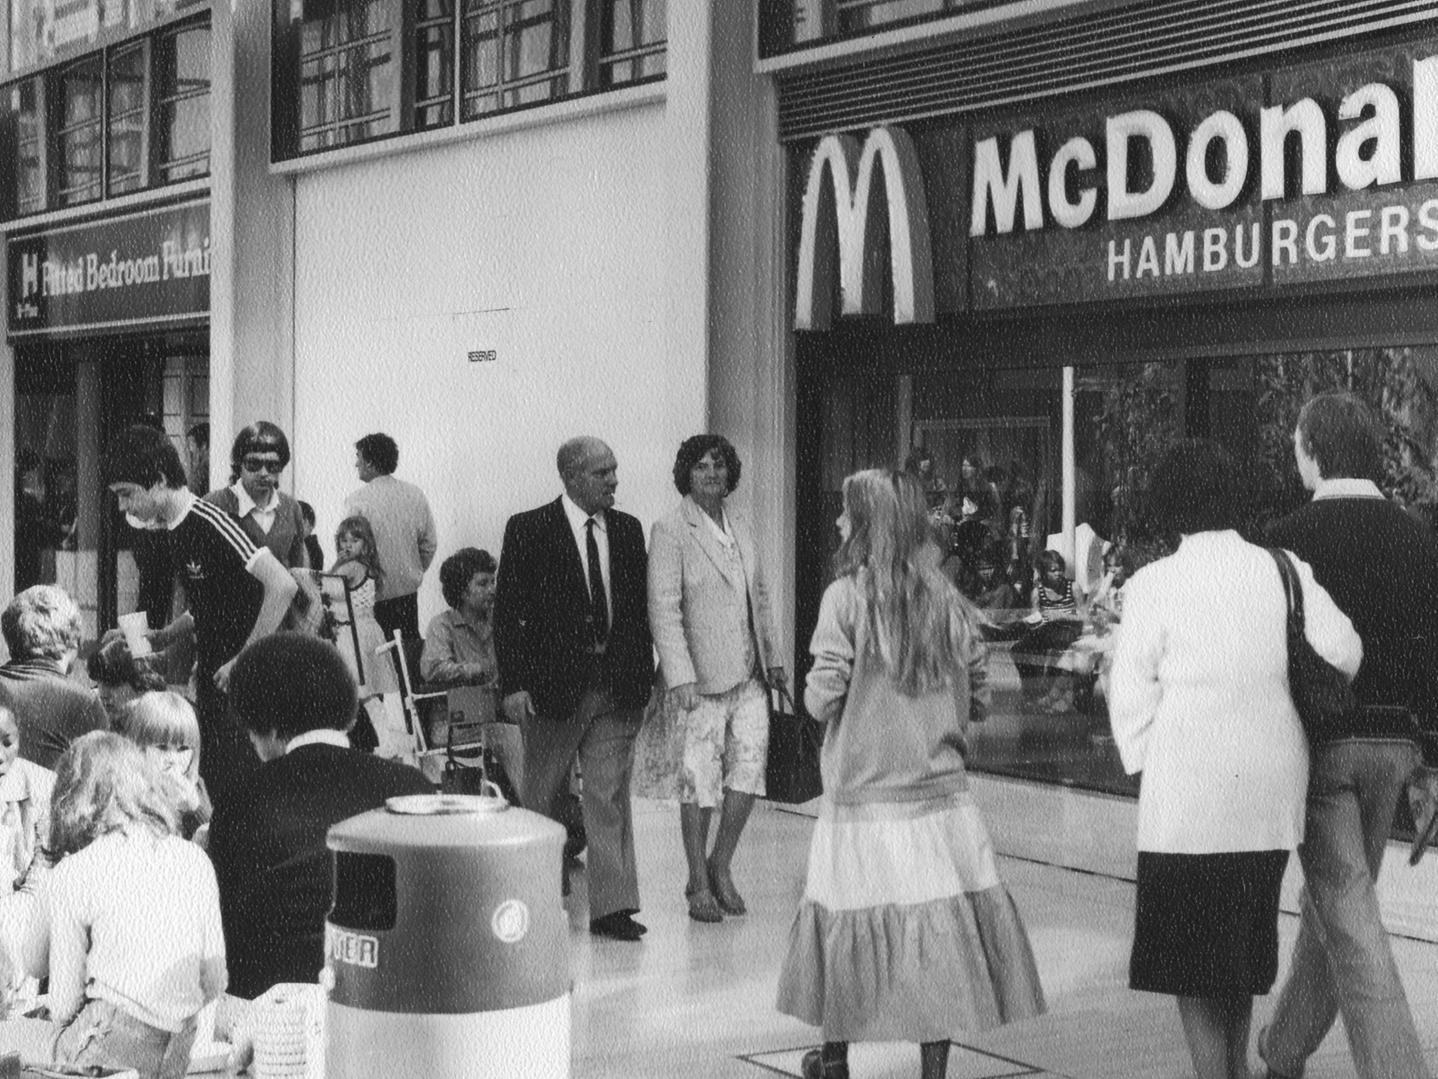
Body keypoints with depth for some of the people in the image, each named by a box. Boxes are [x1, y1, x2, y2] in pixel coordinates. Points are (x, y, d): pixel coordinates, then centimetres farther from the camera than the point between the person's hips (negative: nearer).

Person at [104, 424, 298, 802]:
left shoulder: (211, 523, -18)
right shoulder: (174, 530, 10)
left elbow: (282, 586, -25)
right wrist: (163, 637, 9)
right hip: (212, 682, 9)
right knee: (211, 782, 10)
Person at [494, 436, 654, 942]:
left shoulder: (628, 530, 8)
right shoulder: (529, 530, -5)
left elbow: (639, 609, 13)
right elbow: (507, 612, -6)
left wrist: (643, 675, 7)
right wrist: (513, 684, -12)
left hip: (617, 688, 3)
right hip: (553, 686, -3)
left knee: (610, 796, 0)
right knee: (543, 797, 9)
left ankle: (612, 905, 1)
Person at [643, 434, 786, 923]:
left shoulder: (739, 528, 14)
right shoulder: (671, 530, -7)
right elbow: (663, 607, -13)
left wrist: (773, 658, 17)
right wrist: (679, 676, -20)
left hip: (748, 674, 6)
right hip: (701, 679, -6)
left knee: (749, 764, 0)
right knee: (699, 779, 0)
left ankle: (721, 865, 17)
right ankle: (699, 885, 11)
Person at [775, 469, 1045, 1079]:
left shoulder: (846, 595, -9)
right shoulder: (947, 598, 2)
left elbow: (820, 701, -10)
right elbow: (979, 699, 8)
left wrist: (818, 691, 11)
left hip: (864, 795, -3)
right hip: (941, 794, 3)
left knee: (848, 924, 10)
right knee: (939, 931, 5)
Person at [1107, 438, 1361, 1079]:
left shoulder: (1154, 585, -7)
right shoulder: (1284, 570, 2)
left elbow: (1130, 696, -7)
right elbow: (1342, 652, -4)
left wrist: (1145, 764, 6)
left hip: (1189, 791, -5)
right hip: (1272, 790, 5)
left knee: (1191, 957, 4)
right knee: (1242, 945, 20)